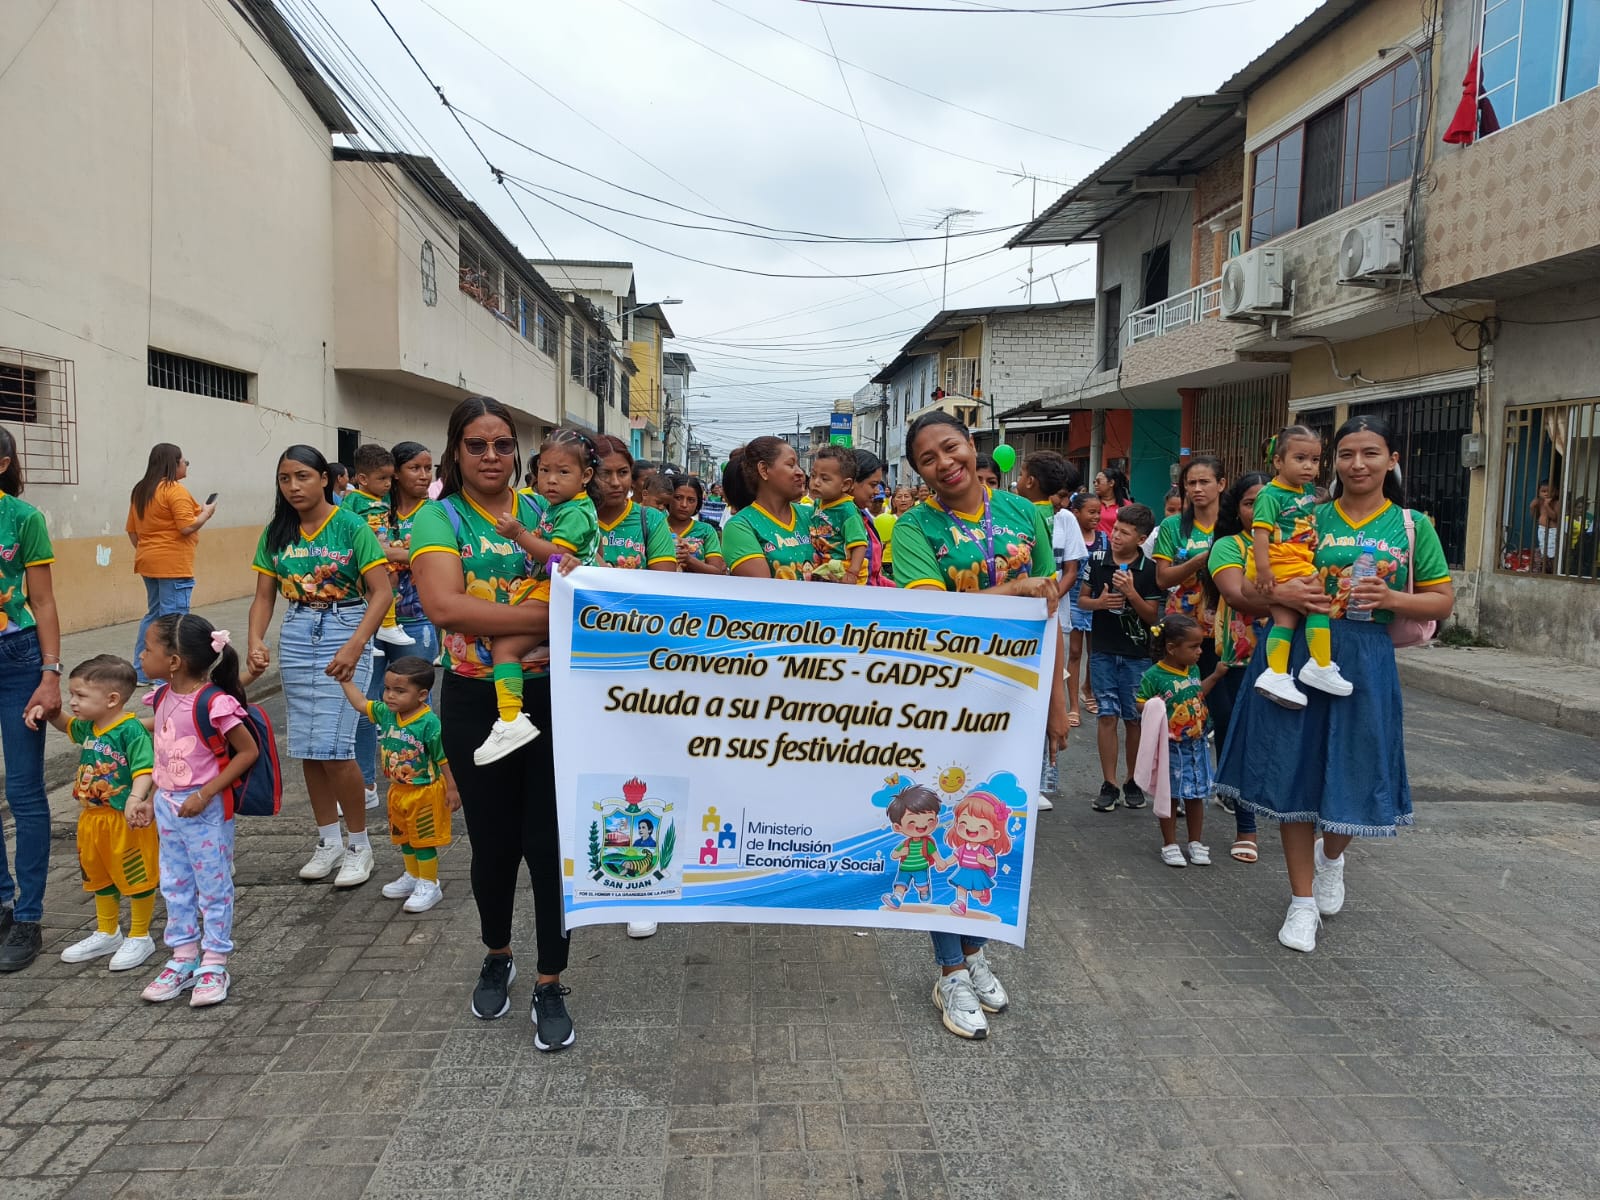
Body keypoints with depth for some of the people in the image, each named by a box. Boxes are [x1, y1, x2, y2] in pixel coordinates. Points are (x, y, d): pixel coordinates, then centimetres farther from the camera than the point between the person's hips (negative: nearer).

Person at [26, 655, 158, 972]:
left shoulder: (131, 730, -22)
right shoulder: (87, 727, 5)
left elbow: (145, 769, -29)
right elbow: (66, 724, 27)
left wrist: (134, 800, -44)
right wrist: (45, 711, 8)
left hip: (126, 819, -9)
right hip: (92, 816, 9)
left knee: (136, 878, 6)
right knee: (98, 877, 22)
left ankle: (140, 937, 20)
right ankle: (107, 934, 38)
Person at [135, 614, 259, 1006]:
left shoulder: (214, 703, -22)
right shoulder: (164, 697, 3)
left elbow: (249, 751, -19)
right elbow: (165, 757, 13)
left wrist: (205, 795, -20)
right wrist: (151, 800, 10)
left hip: (205, 809, -8)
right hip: (168, 806, 8)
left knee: (213, 886, 5)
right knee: (174, 885, 16)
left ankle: (214, 964, 18)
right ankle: (183, 959, 30)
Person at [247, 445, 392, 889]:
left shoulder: (351, 527, -9)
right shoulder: (276, 533, 6)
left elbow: (382, 591, -13)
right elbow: (264, 596, 8)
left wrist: (355, 647, -23)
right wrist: (256, 641, -11)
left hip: (344, 633, -5)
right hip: (296, 638, 5)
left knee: (333, 747, -10)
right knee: (306, 747, 9)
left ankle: (360, 844, 8)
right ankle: (329, 841, 24)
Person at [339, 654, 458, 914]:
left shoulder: (429, 723, -25)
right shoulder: (386, 713, -6)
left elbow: (444, 759, -20)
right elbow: (361, 703, 9)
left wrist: (452, 789, -17)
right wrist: (344, 679, 6)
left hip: (425, 792, -8)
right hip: (398, 790, 8)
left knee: (424, 840, 4)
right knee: (403, 837, 22)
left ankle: (429, 885, 18)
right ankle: (413, 877, 39)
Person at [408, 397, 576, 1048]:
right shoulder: (440, 518, -3)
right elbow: (444, 605, -20)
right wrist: (546, 617, -23)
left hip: (553, 695, 1)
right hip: (476, 701, -1)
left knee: (551, 840, 3)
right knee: (493, 840, 13)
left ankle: (550, 986, 19)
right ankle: (497, 957, 40)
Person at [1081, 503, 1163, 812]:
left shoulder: (1150, 570, -5)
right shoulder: (1097, 560, 0)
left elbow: (1152, 616, -5)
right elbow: (1083, 599, 8)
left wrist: (1131, 593, -21)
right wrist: (1099, 602, -13)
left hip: (1137, 653, -1)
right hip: (1103, 650, 1)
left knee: (1134, 718, 4)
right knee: (1107, 715, 1)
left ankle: (1133, 781, 20)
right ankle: (1109, 784, 7)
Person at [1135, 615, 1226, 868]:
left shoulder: (1194, 670, 2)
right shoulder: (1154, 676, -18)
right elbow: (1139, 702, -12)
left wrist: (1216, 675, 18)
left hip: (1196, 744, 6)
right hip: (1170, 747, -5)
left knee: (1196, 795, 14)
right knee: (1170, 796, 8)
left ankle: (1196, 842, 28)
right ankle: (1170, 844, 21)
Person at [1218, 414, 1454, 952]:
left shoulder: (1412, 526, 6)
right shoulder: (1310, 518, 4)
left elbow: (1442, 602, 6)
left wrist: (1391, 599, -13)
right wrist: (1281, 594, -15)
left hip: (1366, 663, 0)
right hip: (1298, 656, 0)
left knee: (1355, 777, 4)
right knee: (1295, 773, 3)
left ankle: (1331, 855, 41)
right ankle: (1302, 902, 19)